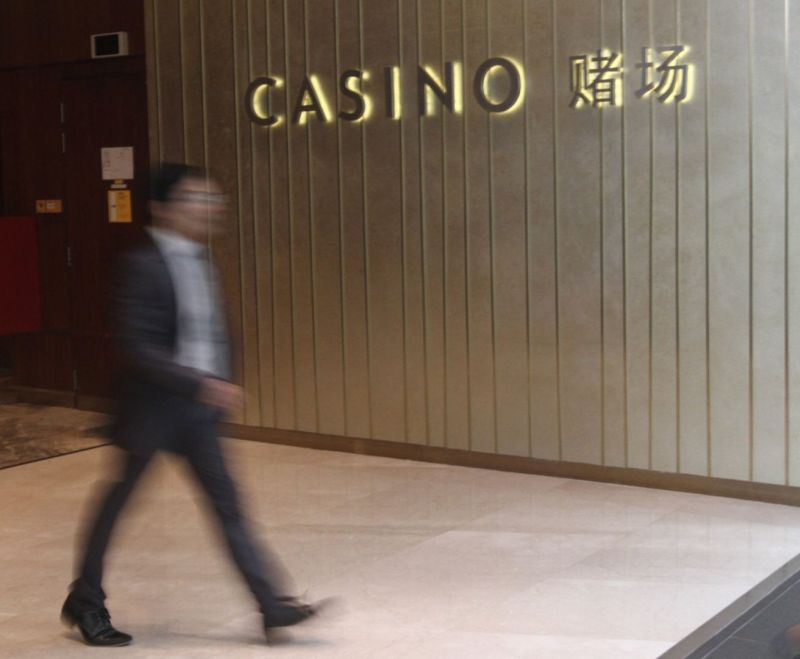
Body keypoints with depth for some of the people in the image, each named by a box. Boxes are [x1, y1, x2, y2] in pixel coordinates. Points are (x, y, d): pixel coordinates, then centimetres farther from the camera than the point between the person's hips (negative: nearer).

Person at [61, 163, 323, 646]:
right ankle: (86, 602, 29)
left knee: (227, 504, 5)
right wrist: (202, 385, -27)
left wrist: (221, 383, 12)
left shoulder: (199, 261, 6)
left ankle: (274, 603, 6)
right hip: (152, 406, -7)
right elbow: (139, 349, -24)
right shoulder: (144, 266, -19)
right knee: (118, 501, 10)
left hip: (198, 408, 7)